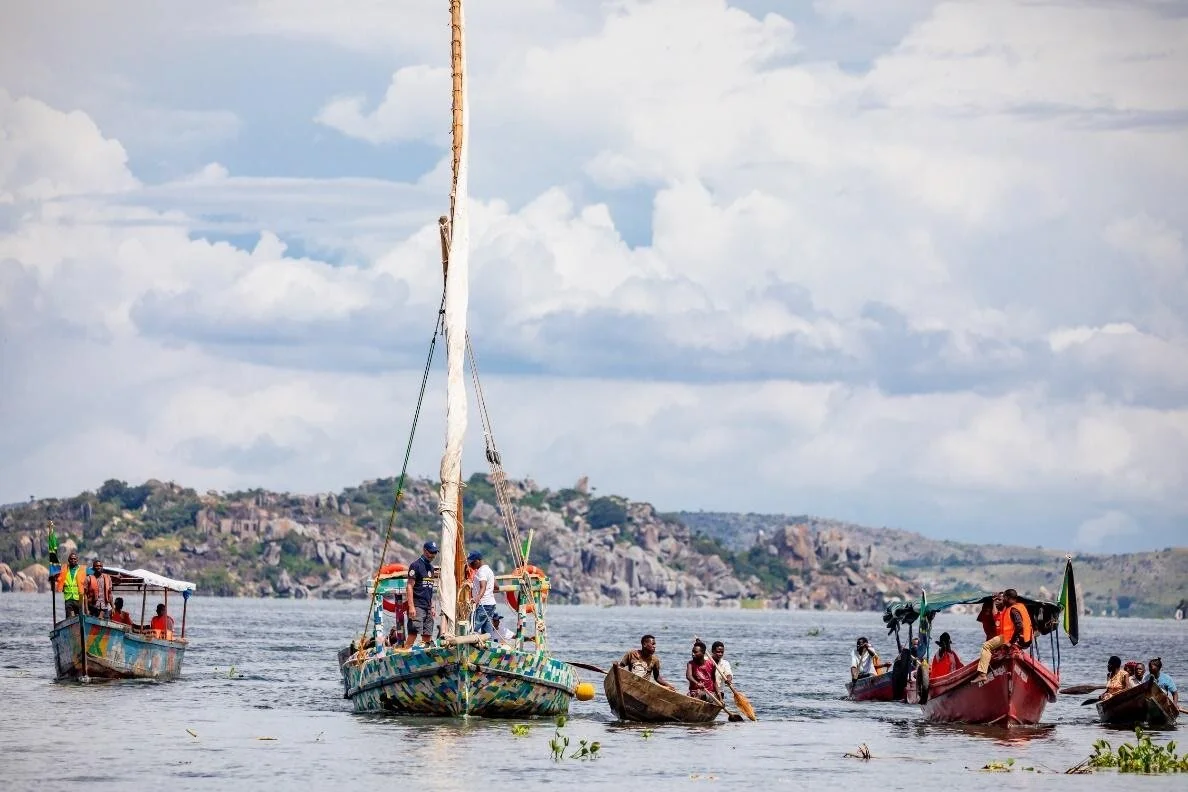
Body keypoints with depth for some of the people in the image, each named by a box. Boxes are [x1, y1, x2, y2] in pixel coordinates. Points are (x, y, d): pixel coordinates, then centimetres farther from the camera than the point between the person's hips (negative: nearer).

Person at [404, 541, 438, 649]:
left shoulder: (430, 567, 18)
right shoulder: (416, 565, -6)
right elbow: (410, 586, -11)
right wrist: (411, 606, -18)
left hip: (427, 607, 8)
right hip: (417, 606, -8)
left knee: (427, 636, 5)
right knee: (413, 633, -15)